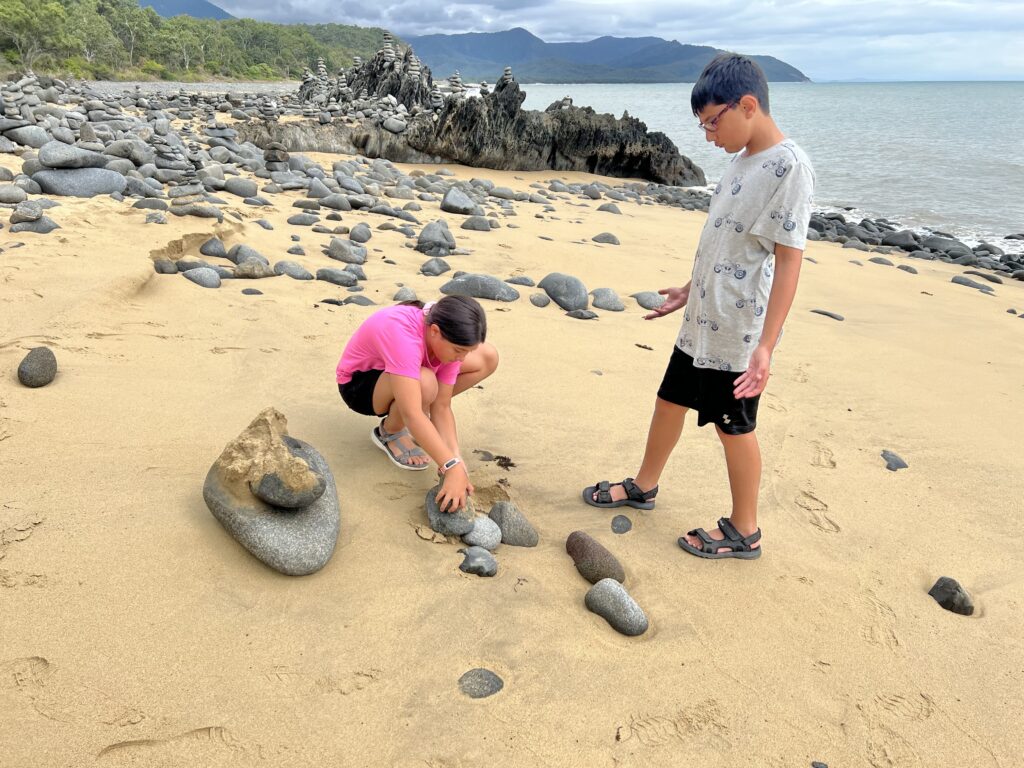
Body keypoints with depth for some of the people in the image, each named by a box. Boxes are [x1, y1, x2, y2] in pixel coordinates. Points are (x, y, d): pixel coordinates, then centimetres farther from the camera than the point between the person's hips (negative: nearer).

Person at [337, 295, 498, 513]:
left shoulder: (447, 336, -19)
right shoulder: (402, 333, -40)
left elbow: (442, 407, -18)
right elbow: (411, 413, -45)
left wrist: (456, 458, -30)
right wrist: (452, 466, -48)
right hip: (358, 384, -6)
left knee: (487, 357, -8)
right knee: (424, 383, -41)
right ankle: (390, 432, -7)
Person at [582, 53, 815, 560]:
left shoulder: (788, 167, -18)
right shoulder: (743, 160, 9)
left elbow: (788, 259, -22)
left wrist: (765, 345, -25)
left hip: (738, 334, -9)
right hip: (701, 321, 9)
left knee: (734, 427, 5)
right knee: (670, 401, 19)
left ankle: (743, 532, 24)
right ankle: (643, 487, 40)